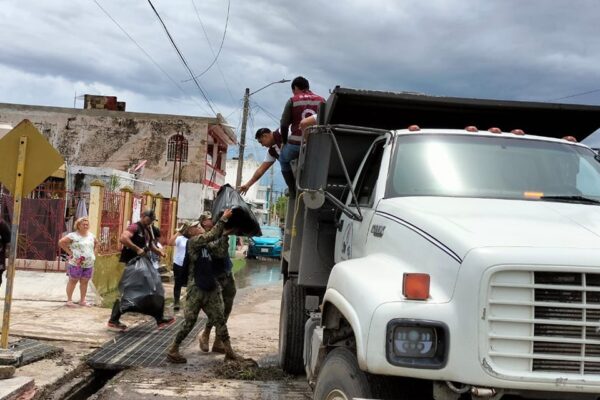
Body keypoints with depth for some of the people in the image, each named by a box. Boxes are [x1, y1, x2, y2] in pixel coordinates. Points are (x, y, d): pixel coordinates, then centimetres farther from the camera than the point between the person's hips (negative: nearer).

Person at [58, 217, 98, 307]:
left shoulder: (91, 236, 11)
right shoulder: (73, 235, -8)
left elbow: (96, 243, 28)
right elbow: (61, 242, -10)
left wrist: (94, 253, 13)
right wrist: (69, 252, -11)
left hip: (89, 264, 5)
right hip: (76, 263, -5)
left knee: (84, 282, 8)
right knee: (73, 281, 2)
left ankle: (82, 300, 16)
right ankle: (69, 300, 8)